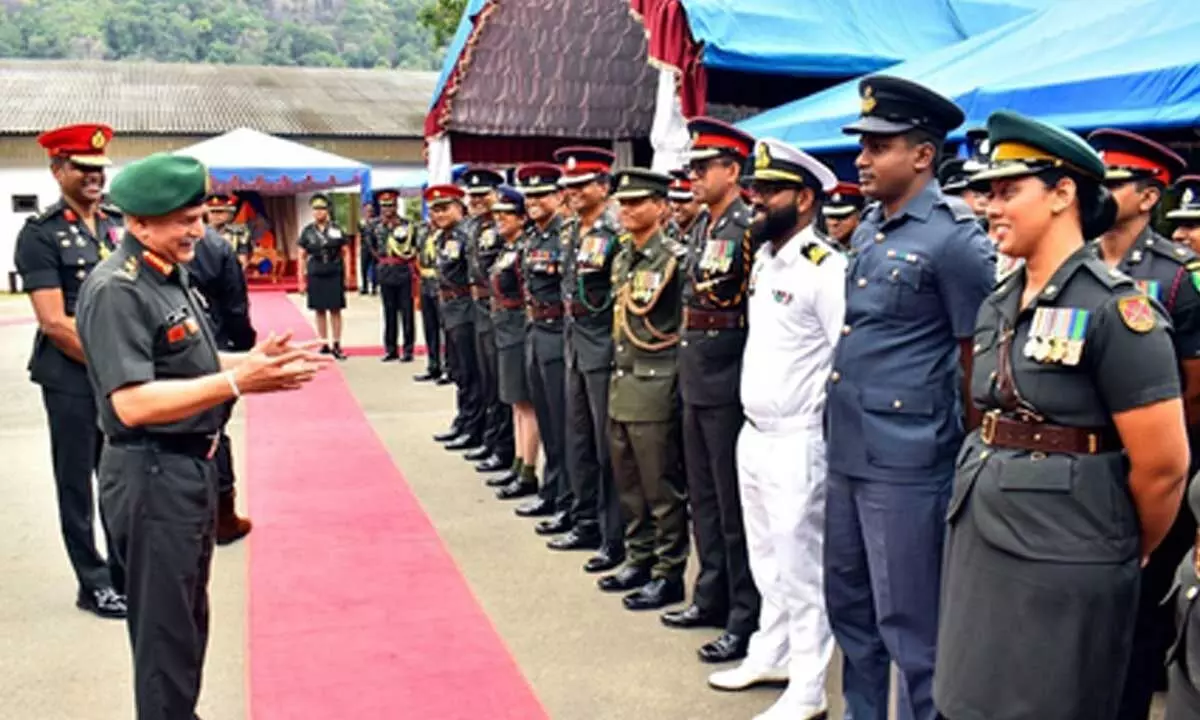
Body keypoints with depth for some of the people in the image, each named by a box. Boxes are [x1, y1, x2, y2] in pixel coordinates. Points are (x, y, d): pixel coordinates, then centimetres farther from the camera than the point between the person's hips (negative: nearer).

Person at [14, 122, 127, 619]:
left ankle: (127, 573, 26)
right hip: (71, 380, -5)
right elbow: (54, 323, -13)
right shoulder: (39, 235, -6)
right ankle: (94, 584, 19)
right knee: (76, 484, 7)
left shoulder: (121, 225, 9)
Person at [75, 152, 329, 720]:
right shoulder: (116, 291, -20)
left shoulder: (171, 276, 11)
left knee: (188, 620, 22)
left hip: (189, 467, 10)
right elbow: (132, 403, -28)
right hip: (151, 476, -10)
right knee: (167, 630, 3)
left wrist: (253, 359, 0)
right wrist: (237, 382, -31)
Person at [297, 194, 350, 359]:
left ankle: (336, 345, 7)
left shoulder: (336, 229, 1)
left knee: (335, 310, 1)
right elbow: (302, 257, 6)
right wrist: (302, 279, 2)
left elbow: (345, 253, 4)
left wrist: (347, 276, -1)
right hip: (315, 276, 1)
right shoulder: (307, 231, 3)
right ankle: (324, 345, 14)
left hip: (335, 275, -1)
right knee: (320, 311, 6)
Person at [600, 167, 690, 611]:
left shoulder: (672, 260, -12)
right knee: (628, 482, 16)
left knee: (662, 487, 1)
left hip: (655, 385, -8)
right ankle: (639, 560, 29)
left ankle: (669, 574, 12)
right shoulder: (622, 259, 13)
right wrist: (619, 371, 15)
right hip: (622, 381, 8)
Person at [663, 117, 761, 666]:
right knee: (703, 497, 18)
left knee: (735, 505, 0)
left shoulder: (750, 228, -15)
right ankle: (712, 597, 32)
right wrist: (688, 362, 16)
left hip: (730, 385, -9)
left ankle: (746, 619, 12)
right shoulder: (702, 229, 12)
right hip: (695, 381, 9)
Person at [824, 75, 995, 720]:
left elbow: (978, 358, -9)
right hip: (847, 449, 9)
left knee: (907, 621, 3)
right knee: (848, 602, 20)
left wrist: (964, 446, -3)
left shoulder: (955, 239, -13)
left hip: (906, 459, -8)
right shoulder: (868, 226, 11)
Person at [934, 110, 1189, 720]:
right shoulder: (998, 305, 7)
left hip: (1064, 558, -7)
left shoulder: (1115, 309, -15)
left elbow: (1163, 463, -14)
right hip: (979, 537, 7)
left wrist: (1131, 554, -1)